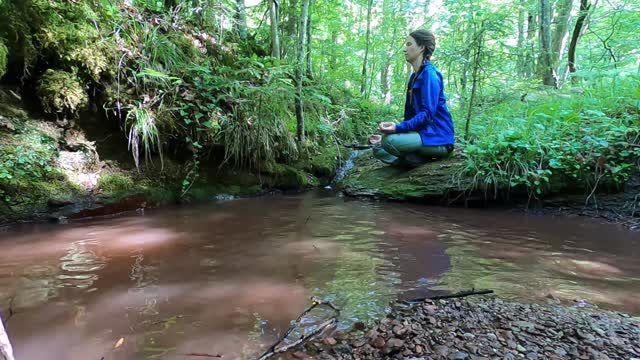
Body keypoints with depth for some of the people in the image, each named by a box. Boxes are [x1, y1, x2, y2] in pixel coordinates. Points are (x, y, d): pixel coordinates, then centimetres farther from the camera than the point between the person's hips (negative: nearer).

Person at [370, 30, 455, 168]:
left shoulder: (429, 74, -12)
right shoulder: (415, 76, 16)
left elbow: (427, 113, -21)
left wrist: (398, 128, -33)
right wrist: (386, 136, 12)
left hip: (437, 138, -9)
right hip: (422, 133, 10)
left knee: (390, 141, -32)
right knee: (378, 148, 6)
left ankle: (427, 160, -10)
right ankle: (423, 161, -5)